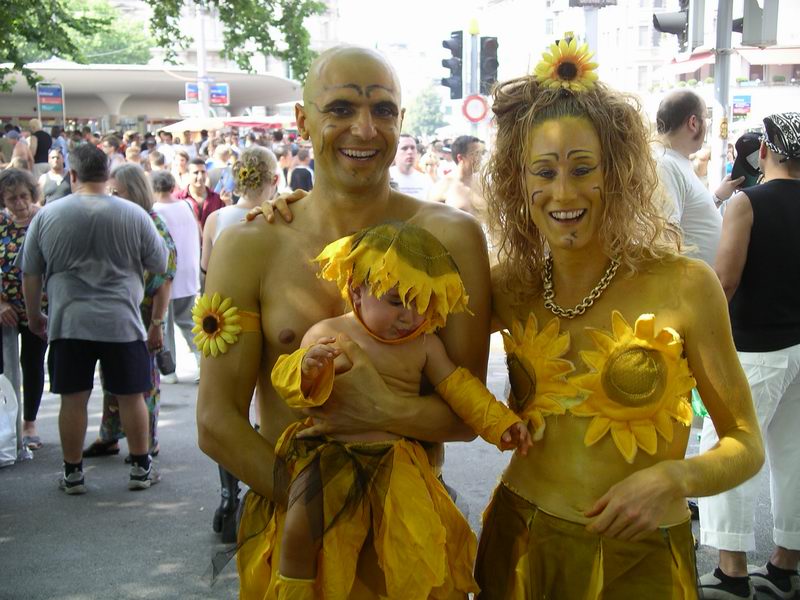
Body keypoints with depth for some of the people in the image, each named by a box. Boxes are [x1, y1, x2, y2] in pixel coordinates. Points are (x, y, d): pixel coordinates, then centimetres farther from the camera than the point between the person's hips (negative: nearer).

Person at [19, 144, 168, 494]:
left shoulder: (47, 215, 0)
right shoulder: (134, 215, -4)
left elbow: (30, 274, 6)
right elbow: (160, 265, 4)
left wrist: (34, 315, 20)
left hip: (68, 321, 1)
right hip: (121, 321, -1)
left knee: (73, 398, 9)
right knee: (131, 396, 9)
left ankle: (72, 473, 17)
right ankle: (141, 469, 19)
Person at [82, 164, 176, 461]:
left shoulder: (154, 225, -11)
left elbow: (164, 279, -13)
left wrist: (157, 324, -17)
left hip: (143, 317, -6)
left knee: (144, 376, 4)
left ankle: (149, 442, 16)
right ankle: (109, 437, 24)